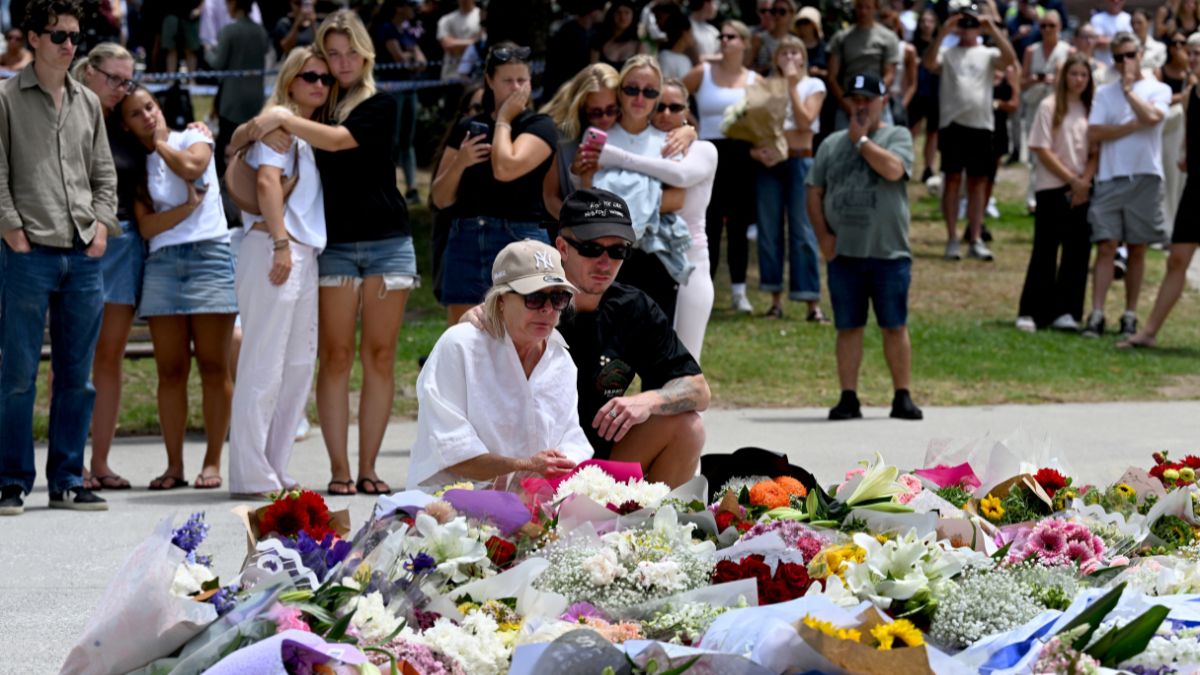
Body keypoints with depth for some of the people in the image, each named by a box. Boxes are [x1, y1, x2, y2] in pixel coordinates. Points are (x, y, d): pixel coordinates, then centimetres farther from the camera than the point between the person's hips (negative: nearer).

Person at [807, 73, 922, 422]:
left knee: (895, 326, 1)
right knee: (848, 327, 4)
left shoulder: (898, 137, 3)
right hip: (843, 252, 3)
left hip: (889, 252, -3)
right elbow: (815, 193, 12)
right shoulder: (832, 144, 13)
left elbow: (893, 169, -18)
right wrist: (824, 236, 0)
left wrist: (861, 138, -7)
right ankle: (849, 398, 8)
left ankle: (903, 397, 7)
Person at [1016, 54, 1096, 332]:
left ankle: (1065, 312, 5)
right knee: (1045, 251, -2)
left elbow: (1096, 152, 8)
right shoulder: (1049, 107, -4)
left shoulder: (1091, 110, 8)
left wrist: (1085, 181, -8)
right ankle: (1031, 313, 2)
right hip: (1052, 188, -4)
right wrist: (1071, 179, -10)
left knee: (1078, 251, 1)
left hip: (1082, 191, 4)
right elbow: (1042, 150, -7)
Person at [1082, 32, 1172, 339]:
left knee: (1137, 249, 4)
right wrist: (1132, 126, -7)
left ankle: (1130, 316, 10)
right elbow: (1094, 133, -1)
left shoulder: (1158, 89, 7)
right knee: (1106, 246, -7)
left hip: (1145, 177, -1)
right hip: (1110, 177, 1)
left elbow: (1151, 117, -14)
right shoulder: (1105, 93, 11)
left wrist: (1128, 89, -4)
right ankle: (1096, 315, -10)